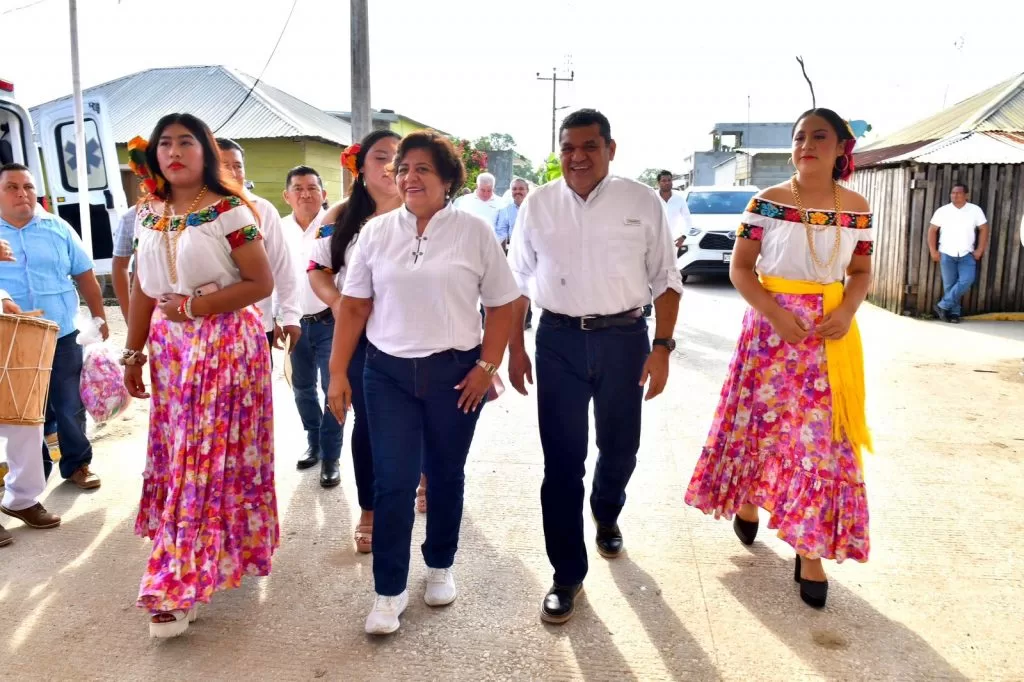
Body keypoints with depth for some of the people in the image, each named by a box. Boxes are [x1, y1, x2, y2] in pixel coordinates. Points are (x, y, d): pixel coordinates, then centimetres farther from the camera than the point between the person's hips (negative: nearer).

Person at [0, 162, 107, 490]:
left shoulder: (58, 228, 3)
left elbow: (85, 276, 8)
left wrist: (99, 319, 7)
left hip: (62, 337, 0)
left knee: (69, 407, 8)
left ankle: (77, 464, 24)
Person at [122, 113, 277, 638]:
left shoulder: (229, 211, -9)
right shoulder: (148, 214, 9)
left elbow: (261, 283, -12)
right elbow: (143, 289, 13)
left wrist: (194, 307, -16)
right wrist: (133, 353, 11)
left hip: (226, 343, -6)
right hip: (169, 347, 6)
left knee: (212, 455, -3)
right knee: (177, 452, 10)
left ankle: (178, 585, 2)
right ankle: (203, 560, 26)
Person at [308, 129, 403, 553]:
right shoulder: (341, 218, 2)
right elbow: (318, 270, 6)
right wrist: (336, 302, -13)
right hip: (360, 336, 1)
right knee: (367, 422, 9)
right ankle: (368, 510, 23)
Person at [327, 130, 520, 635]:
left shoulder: (475, 232, -2)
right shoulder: (376, 231, 3)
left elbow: (502, 305, 0)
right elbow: (354, 306, 4)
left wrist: (486, 367, -7)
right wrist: (338, 372, 0)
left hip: (454, 372, 0)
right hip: (388, 372, 1)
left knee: (445, 474, 13)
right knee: (392, 480, -2)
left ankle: (440, 567, 34)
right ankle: (389, 591, 13)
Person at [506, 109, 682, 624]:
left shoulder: (643, 202, -2)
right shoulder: (537, 205, 3)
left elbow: (665, 279, 1)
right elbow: (518, 281, 9)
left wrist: (661, 347, -6)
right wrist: (515, 347, 6)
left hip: (624, 338, 0)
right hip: (558, 340, 0)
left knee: (620, 449, 16)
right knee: (562, 461, 3)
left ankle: (606, 516, 50)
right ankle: (567, 575, 17)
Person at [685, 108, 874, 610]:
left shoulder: (857, 208, 3)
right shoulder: (767, 202, -5)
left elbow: (862, 272, 10)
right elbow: (740, 268, -4)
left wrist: (847, 311, -10)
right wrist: (774, 313, -17)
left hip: (829, 333, 2)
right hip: (772, 327, -2)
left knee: (823, 437, 2)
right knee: (760, 422, 8)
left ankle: (811, 550, 12)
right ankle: (747, 501, 37)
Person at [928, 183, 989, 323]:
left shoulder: (975, 210, 0)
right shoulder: (942, 211, -1)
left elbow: (984, 229, 5)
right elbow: (932, 230, 2)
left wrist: (980, 250, -2)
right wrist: (933, 251, -5)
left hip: (967, 254, 0)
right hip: (947, 254, 0)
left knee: (966, 281, -17)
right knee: (949, 284, 1)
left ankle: (943, 306, -8)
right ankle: (954, 312, 12)